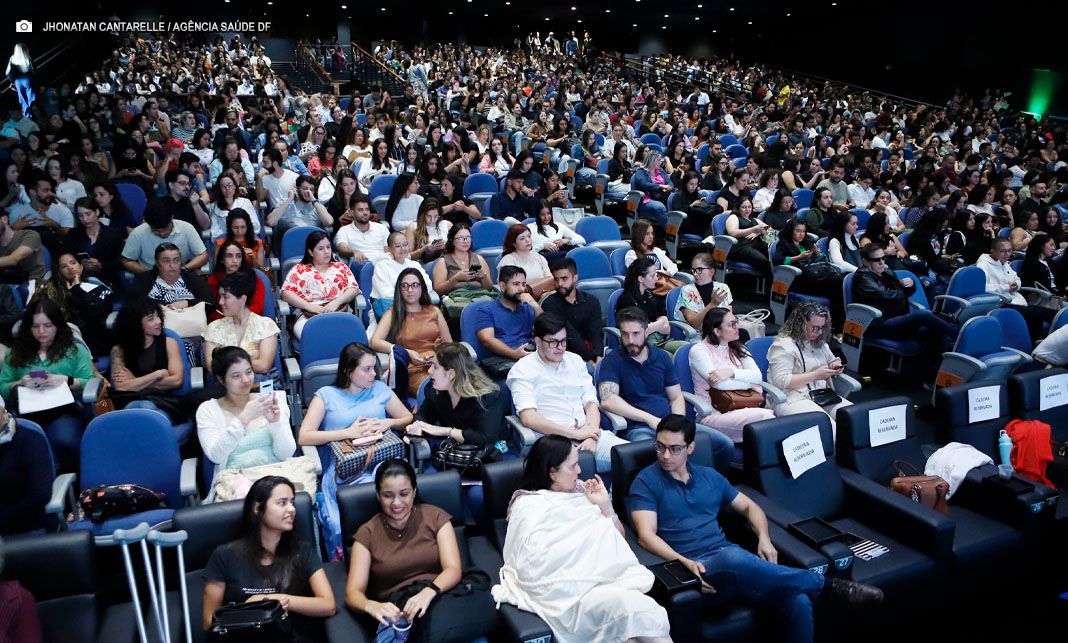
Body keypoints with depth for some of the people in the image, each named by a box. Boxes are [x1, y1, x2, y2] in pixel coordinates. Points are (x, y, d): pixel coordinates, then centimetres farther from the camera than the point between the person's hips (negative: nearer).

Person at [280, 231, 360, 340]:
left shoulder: (341, 267, 23)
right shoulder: (298, 270, 19)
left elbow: (353, 289, 10)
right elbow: (286, 293, 6)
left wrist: (336, 302, -10)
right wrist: (309, 306, -10)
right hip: (308, 316, 0)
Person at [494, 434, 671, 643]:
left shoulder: (579, 489, 16)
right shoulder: (527, 507, 1)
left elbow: (618, 536, 21)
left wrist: (605, 505, 4)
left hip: (607, 579, 5)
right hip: (570, 593, -5)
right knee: (635, 607, -31)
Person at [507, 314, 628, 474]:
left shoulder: (575, 361, 20)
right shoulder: (522, 370, 2)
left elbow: (591, 403, 14)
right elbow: (528, 418, -11)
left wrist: (591, 435, -8)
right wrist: (575, 433, -13)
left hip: (587, 433, 6)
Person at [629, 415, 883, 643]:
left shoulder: (709, 476, 17)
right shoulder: (646, 482, 1)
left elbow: (749, 506, 24)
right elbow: (646, 535, -9)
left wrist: (764, 538, 3)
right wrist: (684, 563, -24)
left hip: (732, 559, 5)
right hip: (693, 567, -5)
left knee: (797, 602, -22)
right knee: (732, 557, -39)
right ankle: (828, 584, -21)